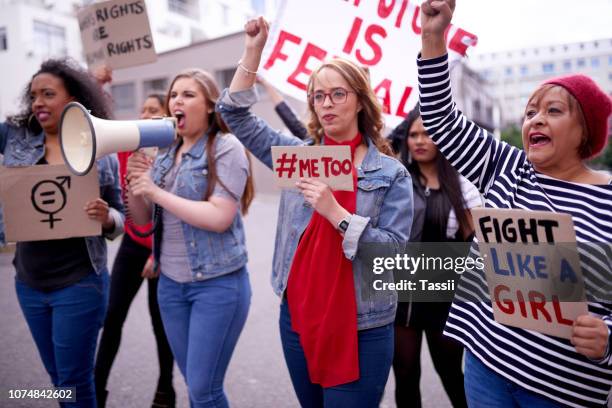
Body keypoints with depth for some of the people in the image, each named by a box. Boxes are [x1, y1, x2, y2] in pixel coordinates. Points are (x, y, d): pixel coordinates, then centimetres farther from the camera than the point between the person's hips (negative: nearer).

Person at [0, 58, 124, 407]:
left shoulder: (102, 154, -7)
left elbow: (120, 217, -2)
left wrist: (106, 218, -23)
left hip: (79, 284, -4)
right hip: (28, 283, 4)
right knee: (57, 375, 21)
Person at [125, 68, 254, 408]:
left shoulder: (226, 148, -11)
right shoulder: (166, 154, 9)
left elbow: (219, 218, -21)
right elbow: (142, 219, 11)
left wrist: (156, 192, -19)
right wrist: (135, 182, -8)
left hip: (217, 284, -6)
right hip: (170, 283, 7)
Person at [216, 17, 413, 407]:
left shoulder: (391, 173, -5)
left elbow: (396, 250, -13)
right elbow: (236, 115, 4)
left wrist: (336, 213, -23)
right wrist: (253, 52, -5)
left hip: (361, 330, -3)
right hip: (297, 319, 4)